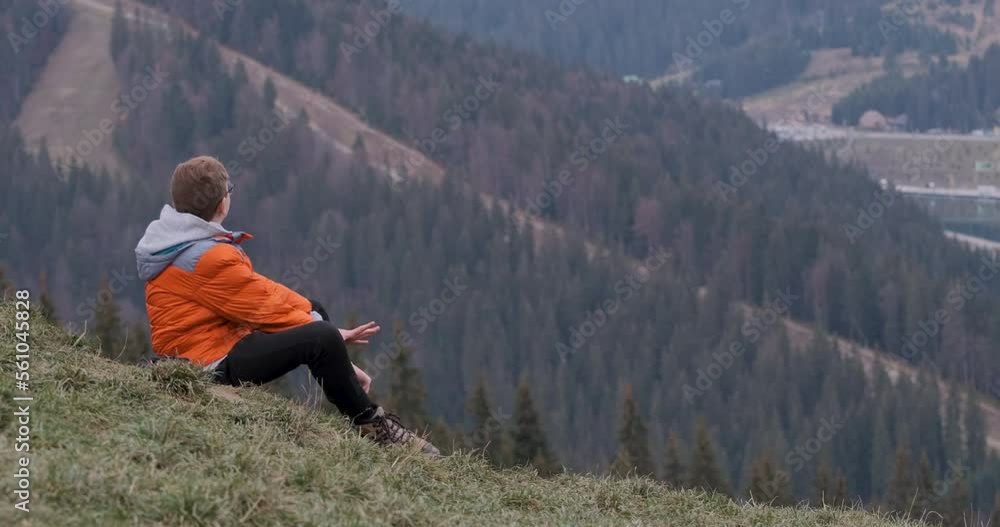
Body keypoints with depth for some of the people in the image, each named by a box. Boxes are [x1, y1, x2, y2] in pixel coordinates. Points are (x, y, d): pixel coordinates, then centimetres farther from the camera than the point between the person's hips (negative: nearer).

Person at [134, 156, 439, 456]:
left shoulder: (187, 242, 9)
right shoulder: (208, 259, -23)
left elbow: (259, 289, 8)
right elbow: (265, 306, -17)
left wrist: (311, 313, 0)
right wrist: (327, 331, -6)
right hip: (213, 364, -12)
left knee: (313, 311, 21)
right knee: (322, 338, -26)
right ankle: (370, 424, -8)